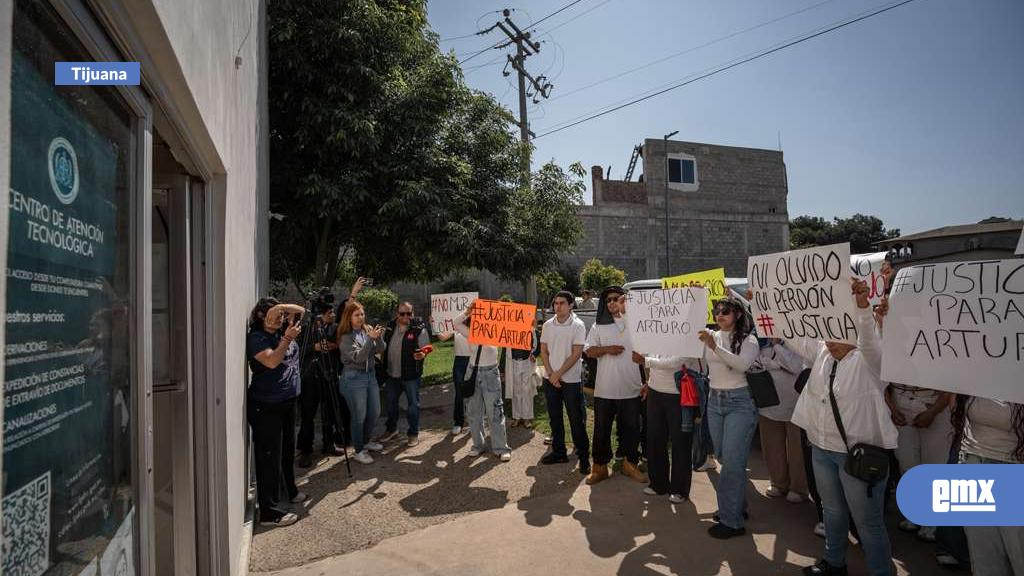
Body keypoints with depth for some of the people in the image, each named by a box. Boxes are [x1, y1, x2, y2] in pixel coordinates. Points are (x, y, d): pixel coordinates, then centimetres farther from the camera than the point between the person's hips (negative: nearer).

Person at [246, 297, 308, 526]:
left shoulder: (282, 331, 8)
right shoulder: (255, 338, -12)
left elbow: (300, 310, 11)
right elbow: (272, 361, -25)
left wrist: (284, 307, -5)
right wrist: (288, 339, -24)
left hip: (287, 401, 8)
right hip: (266, 406, -8)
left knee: (287, 450, 22)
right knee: (269, 456, -3)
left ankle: (289, 491, 40)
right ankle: (270, 511, 5)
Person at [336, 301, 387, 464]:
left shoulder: (368, 330, 2)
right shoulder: (345, 337, -11)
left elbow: (381, 349, -1)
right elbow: (357, 357, -20)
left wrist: (379, 337, -21)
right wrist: (370, 339, -28)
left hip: (371, 374, 6)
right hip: (354, 378, -6)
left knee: (375, 412, 15)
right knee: (359, 416, 2)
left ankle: (366, 442, 37)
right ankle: (358, 451, 18)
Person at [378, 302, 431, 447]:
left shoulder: (419, 329, -12)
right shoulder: (390, 327, 3)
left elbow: (425, 348, -11)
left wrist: (422, 355, -31)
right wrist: (383, 363, 10)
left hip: (411, 375, -5)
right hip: (391, 374, 5)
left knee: (413, 404, 6)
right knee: (390, 402, 18)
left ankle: (413, 433, 23)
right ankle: (391, 429, 39)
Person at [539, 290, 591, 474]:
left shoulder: (578, 326, -8)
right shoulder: (548, 325, 4)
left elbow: (576, 354, -12)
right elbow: (544, 351, 5)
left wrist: (558, 374, -14)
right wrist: (550, 373, -7)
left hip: (571, 380, -4)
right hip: (550, 379, 4)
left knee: (577, 420, 2)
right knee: (555, 418, 13)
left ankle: (583, 457, 14)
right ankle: (558, 452, 27)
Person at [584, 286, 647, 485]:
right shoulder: (599, 325, 6)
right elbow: (588, 351, 5)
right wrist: (606, 349, -14)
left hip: (631, 389, 0)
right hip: (604, 389, 1)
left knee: (632, 428, 12)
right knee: (601, 429, 8)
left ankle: (630, 463, 32)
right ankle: (600, 466, 23)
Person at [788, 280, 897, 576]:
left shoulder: (868, 359, -14)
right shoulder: (821, 351, 3)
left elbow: (869, 336, -35)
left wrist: (862, 306, -53)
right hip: (821, 448, 7)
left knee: (868, 523, 8)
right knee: (832, 511, 24)